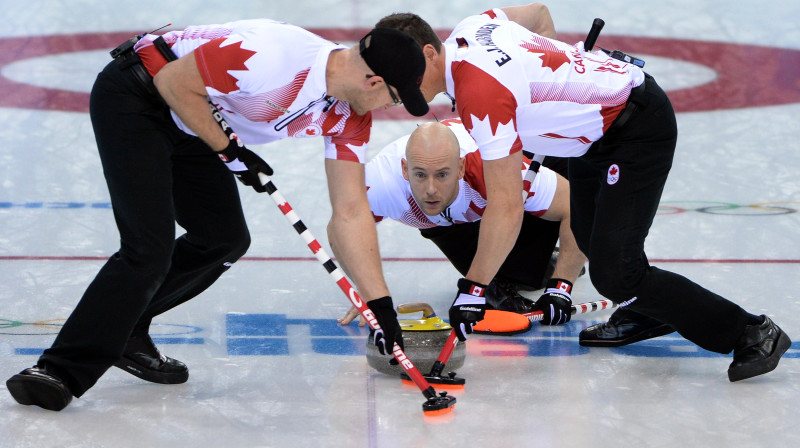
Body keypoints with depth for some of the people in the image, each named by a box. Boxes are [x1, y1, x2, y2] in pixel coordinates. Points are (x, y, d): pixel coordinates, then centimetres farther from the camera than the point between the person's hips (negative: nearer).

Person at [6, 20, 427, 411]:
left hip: (190, 130, 9)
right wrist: (228, 150, -16)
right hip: (133, 100, -9)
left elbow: (351, 212, 0)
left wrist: (381, 304, -2)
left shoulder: (350, 114, -6)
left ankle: (124, 330, 22)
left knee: (225, 240, 9)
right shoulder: (274, 59, -33)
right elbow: (174, 81, -24)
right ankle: (60, 371, -16)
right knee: (149, 249, -18)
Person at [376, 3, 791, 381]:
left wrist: (473, 288, -23)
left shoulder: (480, 93, -30)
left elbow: (506, 207, -30)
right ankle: (645, 314, 49)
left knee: (614, 274, -16)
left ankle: (750, 334, -7)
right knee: (590, 237, 27)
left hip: (640, 128, -11)